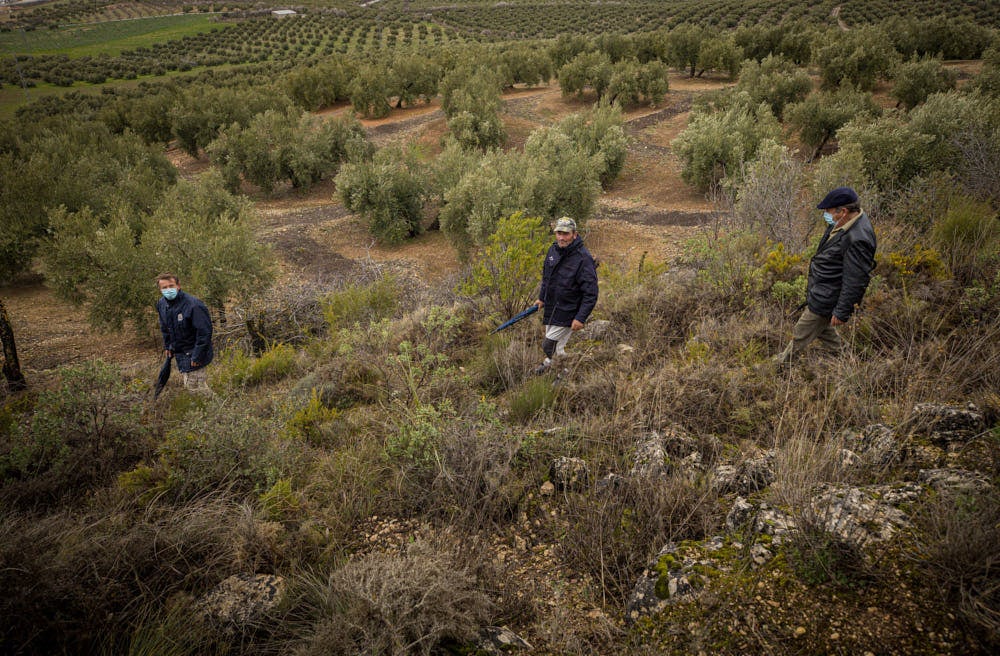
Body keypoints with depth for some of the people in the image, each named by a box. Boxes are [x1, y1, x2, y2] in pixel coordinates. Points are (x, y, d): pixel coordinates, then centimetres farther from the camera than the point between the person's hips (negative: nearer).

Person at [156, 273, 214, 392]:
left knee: (195, 387, -8)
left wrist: (197, 356, -23)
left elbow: (204, 331, -24)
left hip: (194, 355, -8)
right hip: (180, 354, 8)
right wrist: (167, 346, 16)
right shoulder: (161, 304, 2)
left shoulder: (193, 305, -24)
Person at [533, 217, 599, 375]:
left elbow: (591, 293, -20)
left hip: (567, 313, -7)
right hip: (550, 309, 7)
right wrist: (542, 298, 25)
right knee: (556, 347, 18)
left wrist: (581, 318, -23)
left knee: (550, 346, -3)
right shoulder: (553, 250, 2)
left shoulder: (583, 258, -21)